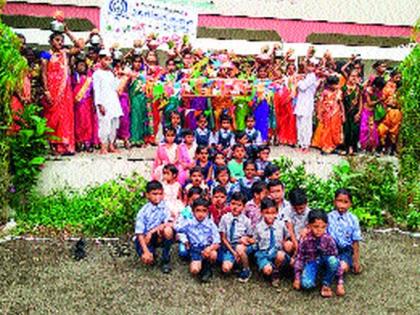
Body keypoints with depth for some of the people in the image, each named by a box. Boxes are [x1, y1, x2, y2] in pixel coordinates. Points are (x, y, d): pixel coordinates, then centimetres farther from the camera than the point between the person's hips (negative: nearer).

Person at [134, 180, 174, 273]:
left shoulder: (164, 206, -10)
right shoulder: (143, 212, -15)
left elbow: (170, 223, -22)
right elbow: (139, 234, -16)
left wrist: (152, 231, -29)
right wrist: (146, 251, -26)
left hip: (158, 237, 2)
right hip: (144, 239, -2)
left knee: (168, 230, -31)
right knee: (148, 260, -27)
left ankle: (166, 260, -10)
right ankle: (152, 253, 13)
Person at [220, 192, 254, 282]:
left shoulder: (246, 220, -9)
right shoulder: (225, 218, -7)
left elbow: (253, 240, 1)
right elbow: (223, 238, -4)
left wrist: (246, 239, -21)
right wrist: (233, 252, -12)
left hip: (243, 246, -1)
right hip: (229, 246, 1)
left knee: (239, 248, -37)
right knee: (226, 268, -21)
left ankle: (246, 270, -8)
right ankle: (237, 262, 14)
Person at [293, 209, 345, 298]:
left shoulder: (328, 239, -19)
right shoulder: (305, 240, -19)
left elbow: (336, 259, -14)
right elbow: (299, 258, -8)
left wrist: (340, 282, -15)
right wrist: (297, 278, -7)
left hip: (324, 260, 1)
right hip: (311, 262, -1)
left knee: (333, 260, -36)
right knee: (306, 284, -29)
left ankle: (326, 285, -10)